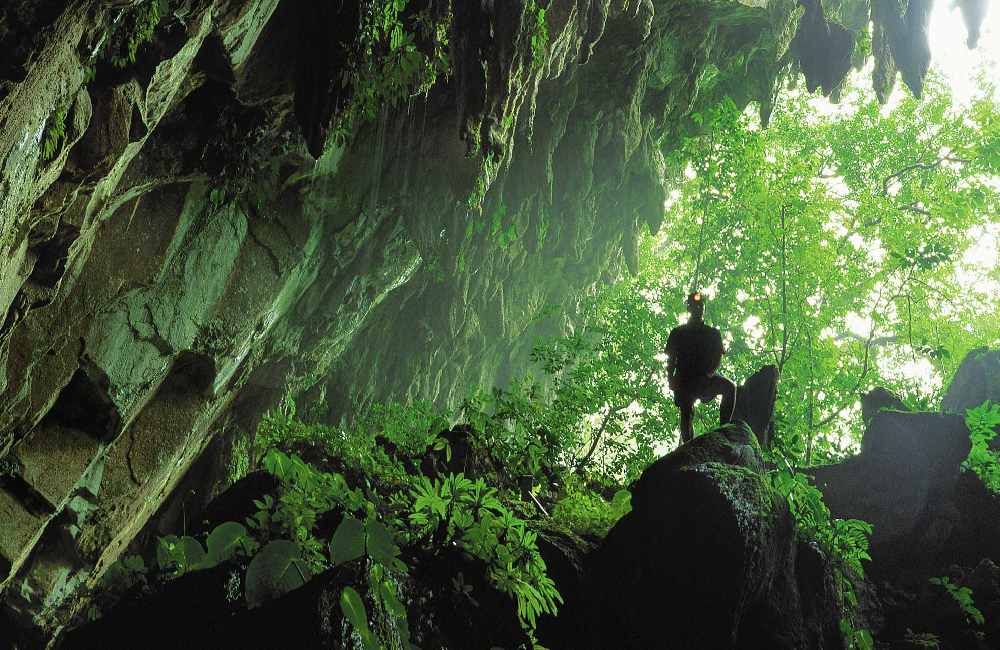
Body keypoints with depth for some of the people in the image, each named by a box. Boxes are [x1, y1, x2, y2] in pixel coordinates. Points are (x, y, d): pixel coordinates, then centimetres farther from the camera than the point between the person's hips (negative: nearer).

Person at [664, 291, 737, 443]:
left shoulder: (713, 333, 15)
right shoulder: (678, 333, 12)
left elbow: (718, 356, 8)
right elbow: (671, 360, 8)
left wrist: (711, 372, -13)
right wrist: (671, 380, -6)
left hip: (706, 377, 0)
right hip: (685, 379, 0)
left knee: (730, 387, -27)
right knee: (686, 416, -8)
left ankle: (724, 426, -29)